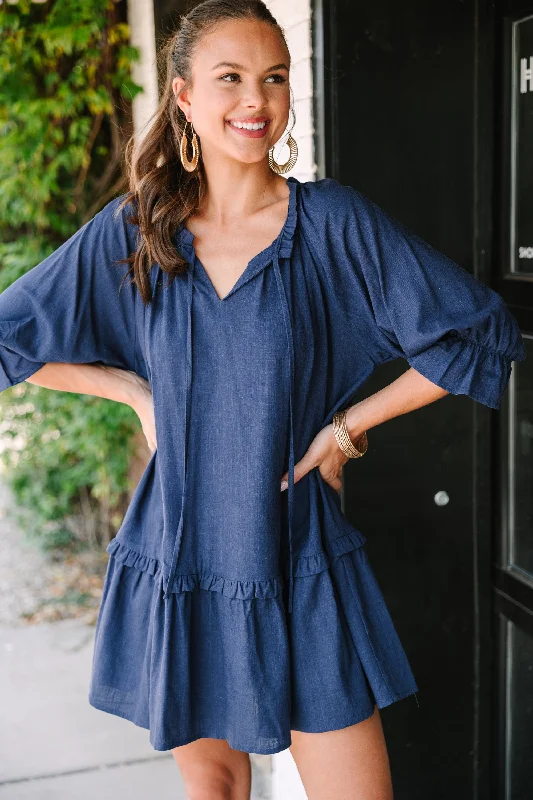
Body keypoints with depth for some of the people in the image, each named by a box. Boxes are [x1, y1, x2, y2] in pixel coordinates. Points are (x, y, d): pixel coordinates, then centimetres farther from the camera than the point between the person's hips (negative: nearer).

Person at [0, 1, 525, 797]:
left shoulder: (335, 222, -8)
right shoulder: (131, 231, -1)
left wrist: (349, 422, -4)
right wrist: (136, 391, 1)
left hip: (300, 564, -1)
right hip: (176, 561, 2)